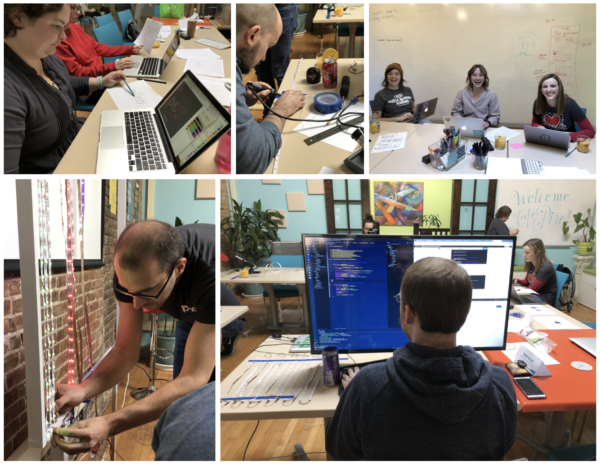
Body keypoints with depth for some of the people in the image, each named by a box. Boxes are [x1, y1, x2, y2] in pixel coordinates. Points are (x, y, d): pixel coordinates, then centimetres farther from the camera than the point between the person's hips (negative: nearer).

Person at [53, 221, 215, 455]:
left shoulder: (210, 274, -46)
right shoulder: (131, 271, -28)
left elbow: (194, 378, -42)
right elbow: (126, 351, -17)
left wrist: (110, 425, -50)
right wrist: (83, 389, -36)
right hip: (192, 315, 4)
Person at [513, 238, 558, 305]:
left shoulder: (546, 268, -21)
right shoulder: (531, 264, 4)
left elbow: (532, 289, -17)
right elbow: (526, 282, 17)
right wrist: (516, 280, -4)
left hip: (544, 301, -7)